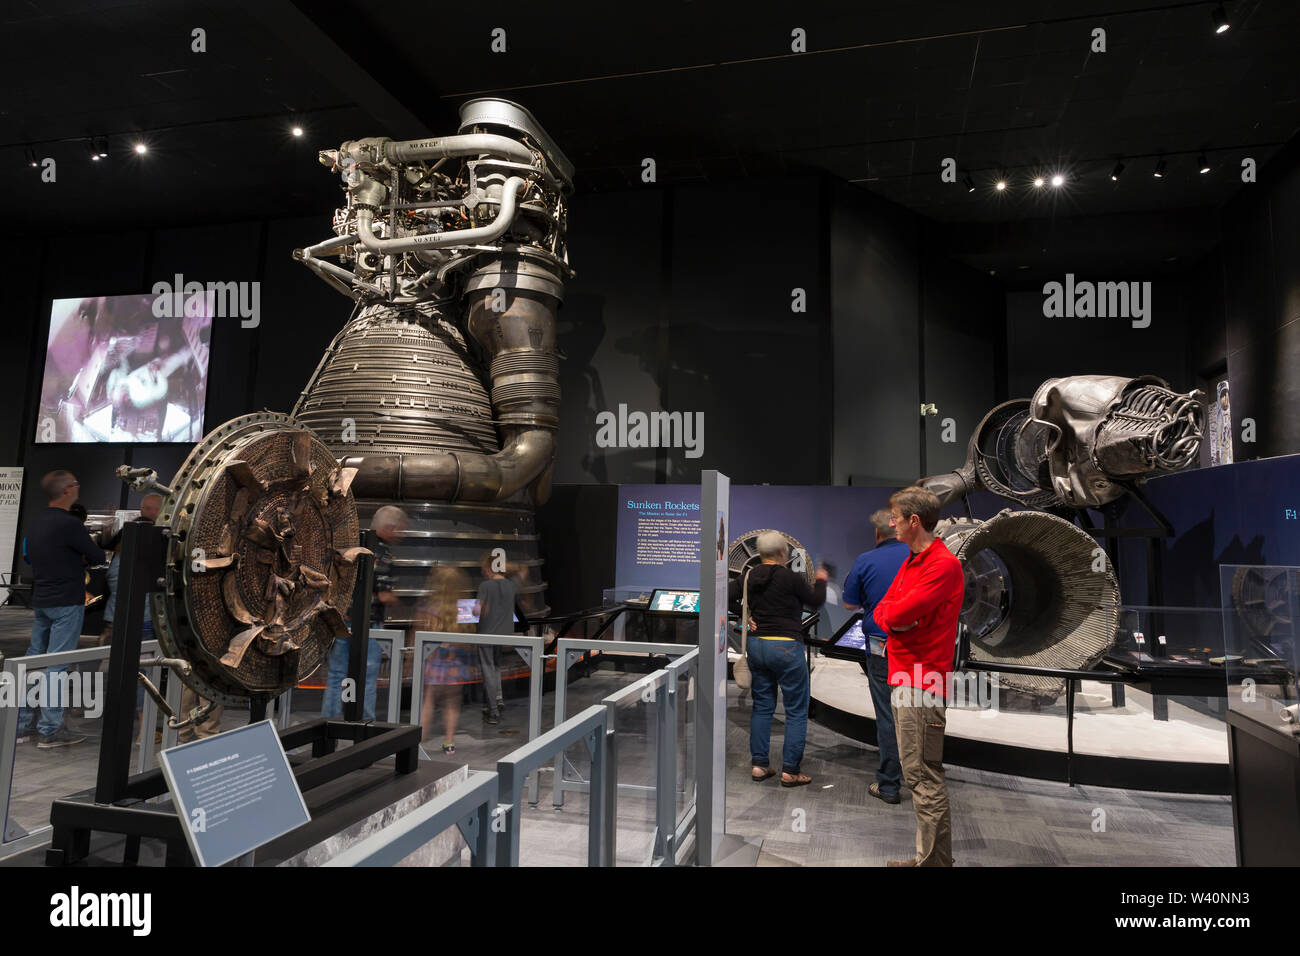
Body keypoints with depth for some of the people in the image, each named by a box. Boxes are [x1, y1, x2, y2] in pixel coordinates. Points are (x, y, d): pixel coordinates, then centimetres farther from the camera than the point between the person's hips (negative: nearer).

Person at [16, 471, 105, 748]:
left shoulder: (37, 522, 10)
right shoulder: (69, 524, -17)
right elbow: (98, 558, -10)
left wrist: (78, 558, 3)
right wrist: (85, 557, 10)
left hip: (40, 600, 9)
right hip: (66, 602, -9)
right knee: (57, 664, -5)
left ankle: (22, 724, 18)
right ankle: (49, 730, -1)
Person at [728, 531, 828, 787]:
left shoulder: (749, 577, 2)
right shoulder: (791, 578, -13)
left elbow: (726, 596, -1)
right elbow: (816, 601, 2)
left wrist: (744, 615, 6)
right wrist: (821, 580, 20)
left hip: (756, 645, 6)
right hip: (786, 647, -6)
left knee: (762, 706, 15)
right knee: (796, 710, 5)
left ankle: (759, 765, 17)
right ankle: (790, 771, 6)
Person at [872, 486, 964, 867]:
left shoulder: (944, 565, -14)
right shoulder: (910, 562, 17)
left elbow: (899, 613, -22)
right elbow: (882, 611, 13)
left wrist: (893, 613, -1)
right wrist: (894, 618, -7)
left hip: (923, 683, -10)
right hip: (905, 680, 10)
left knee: (925, 778, -5)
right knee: (917, 774, 16)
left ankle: (935, 860, 5)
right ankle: (926, 856, 28)